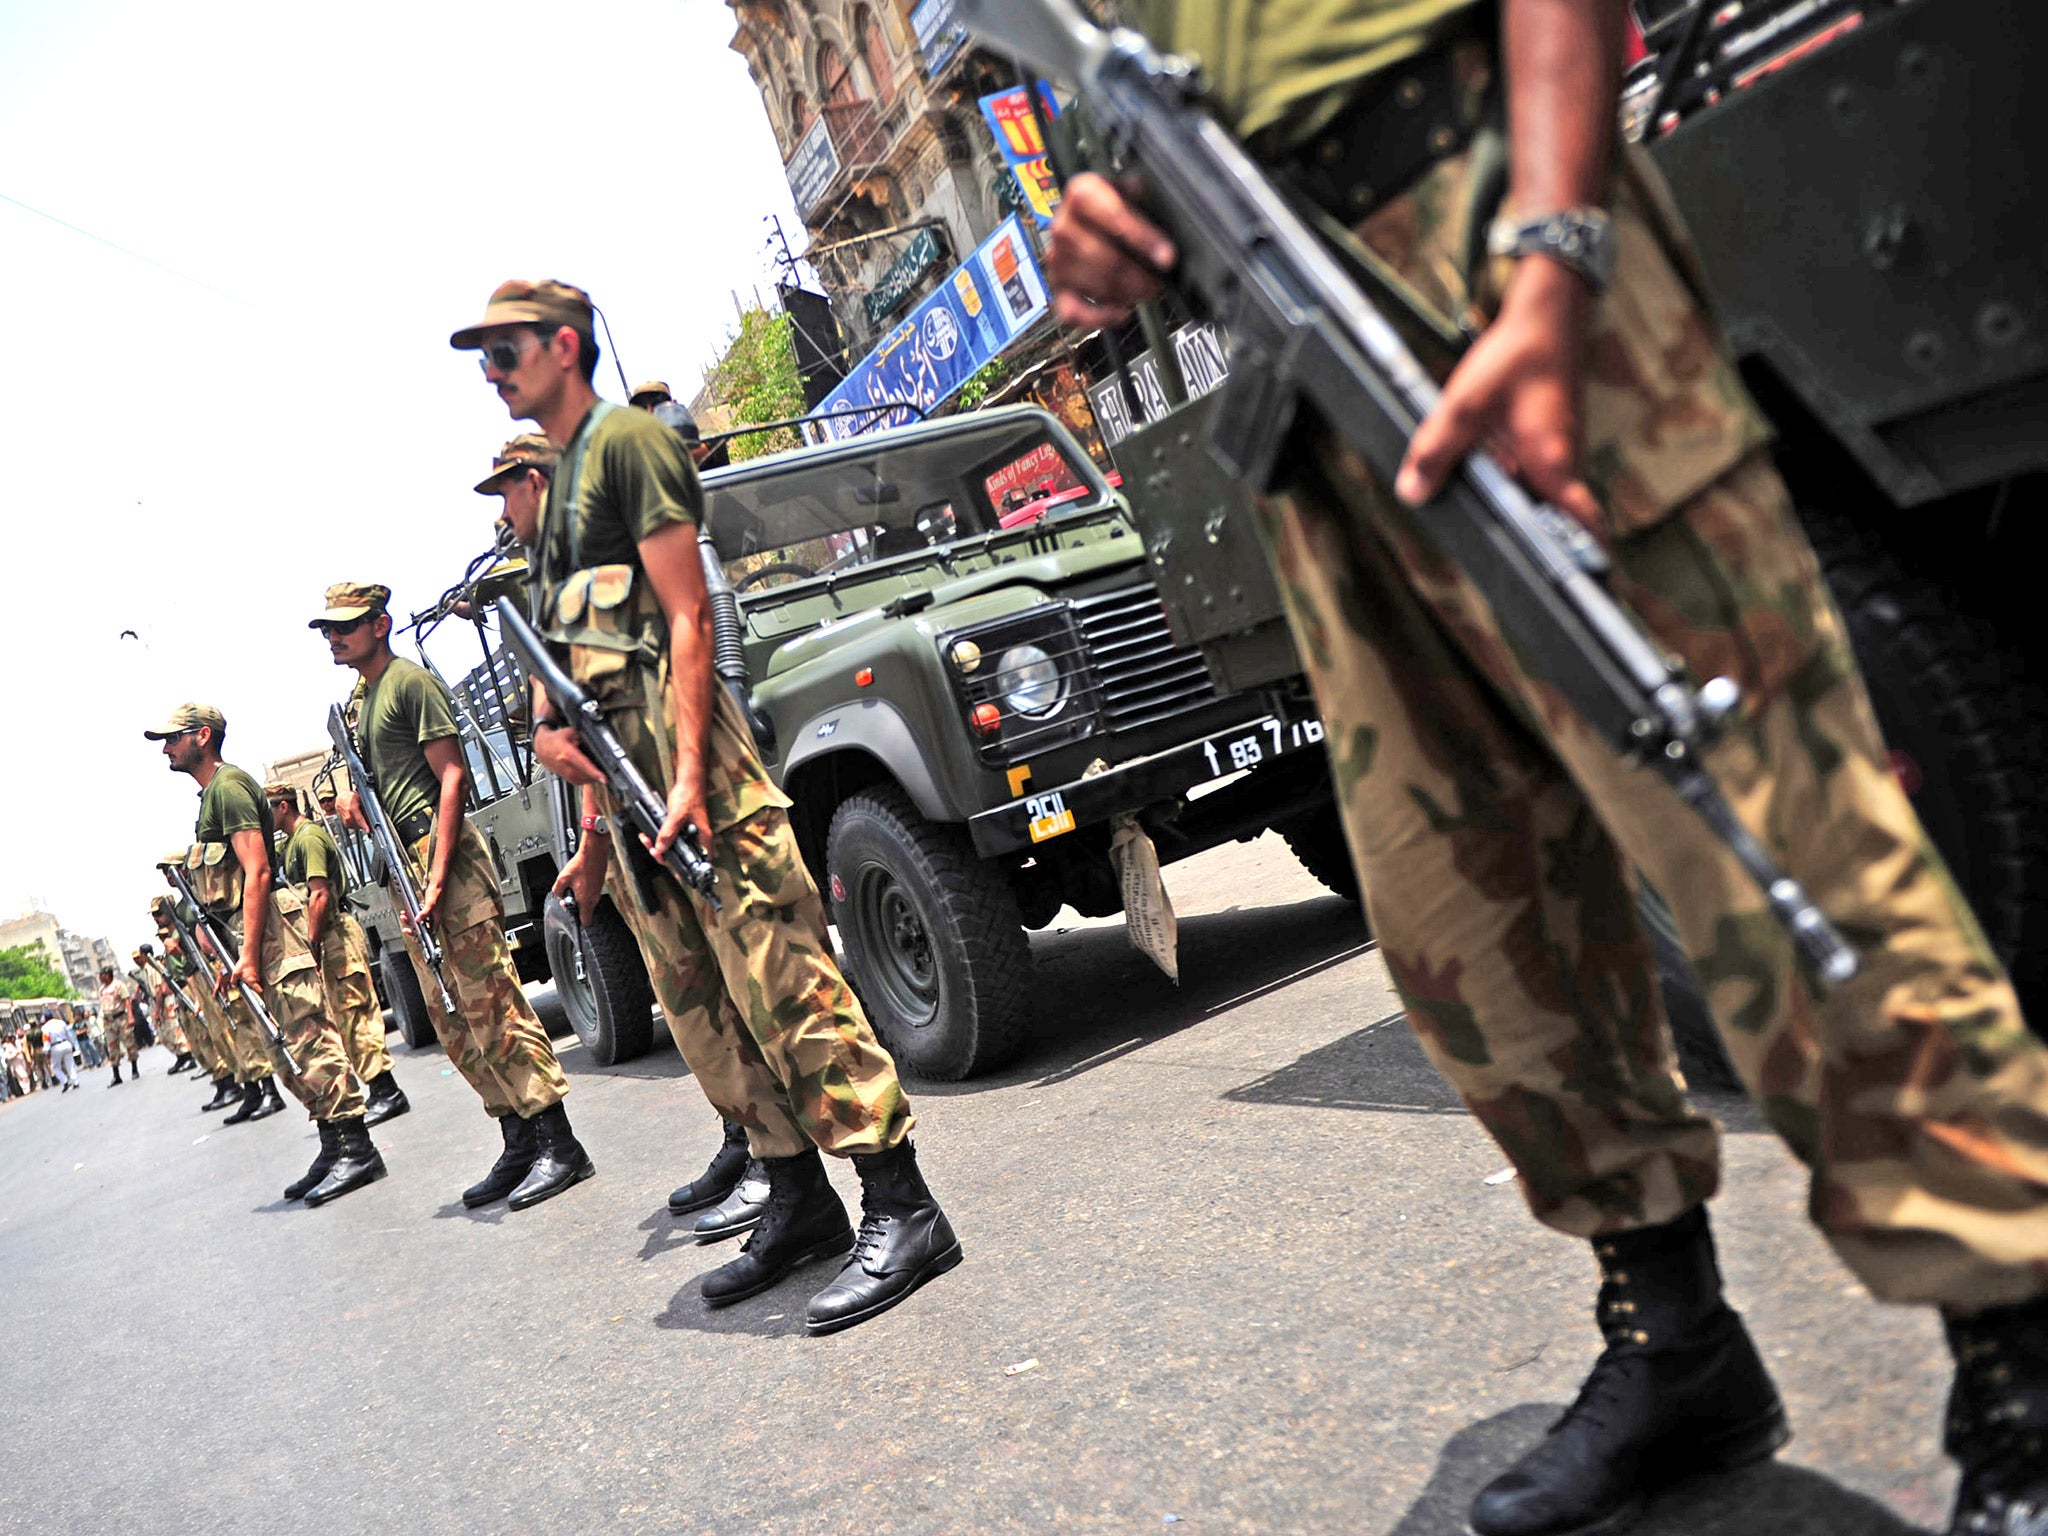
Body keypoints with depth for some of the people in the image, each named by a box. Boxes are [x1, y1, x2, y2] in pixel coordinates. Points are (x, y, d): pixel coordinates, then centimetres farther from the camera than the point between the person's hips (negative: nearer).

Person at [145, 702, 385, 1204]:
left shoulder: (228, 785, -9)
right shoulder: (212, 793, 22)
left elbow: (257, 872, -18)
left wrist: (249, 954, -22)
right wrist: (236, 955, 22)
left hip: (270, 929, -10)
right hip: (254, 936, 10)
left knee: (310, 1041, -10)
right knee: (290, 1050, 11)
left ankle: (357, 1149, -8)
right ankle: (333, 1146, 17)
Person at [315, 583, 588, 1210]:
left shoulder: (410, 681, -6)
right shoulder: (364, 699, 21)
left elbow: (452, 775, -14)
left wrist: (438, 877, -21)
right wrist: (355, 793, 8)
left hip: (443, 854, -10)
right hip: (404, 864, 10)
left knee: (491, 1004, -12)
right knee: (453, 1020, 9)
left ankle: (559, 1145, -9)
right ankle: (519, 1144, 15)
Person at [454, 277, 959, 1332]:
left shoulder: (627, 440, -3)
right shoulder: (548, 479, 23)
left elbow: (686, 614, -13)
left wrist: (688, 776, -23)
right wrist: (596, 831, 18)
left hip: (678, 748, -9)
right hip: (616, 764, 9)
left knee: (778, 976, -12)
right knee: (698, 1003, 9)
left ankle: (902, 1211, -8)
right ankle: (798, 1204, 18)